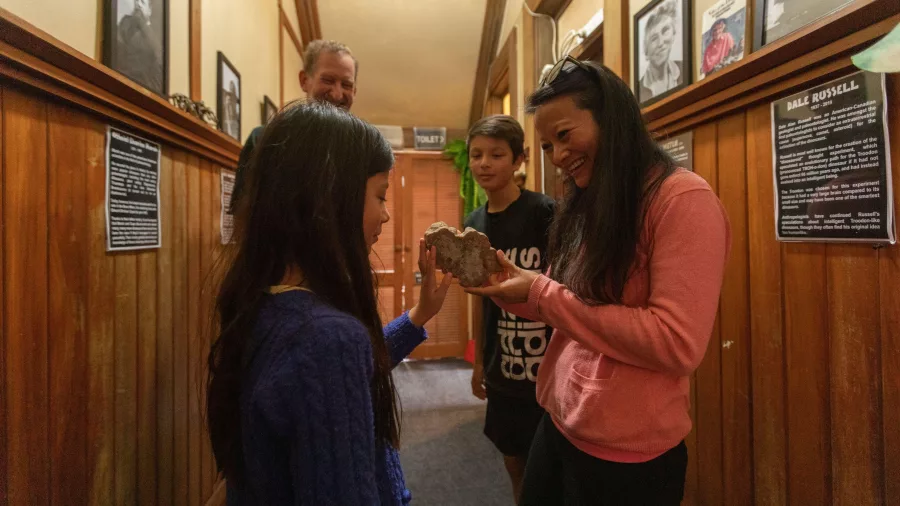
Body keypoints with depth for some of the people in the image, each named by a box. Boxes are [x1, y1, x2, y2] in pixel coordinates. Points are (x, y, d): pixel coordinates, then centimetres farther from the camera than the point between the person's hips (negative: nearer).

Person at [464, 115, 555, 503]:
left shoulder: (544, 212, -14)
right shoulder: (474, 223, 4)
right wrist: (478, 360, 15)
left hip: (546, 367, -5)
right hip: (502, 369, 6)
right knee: (514, 461, 20)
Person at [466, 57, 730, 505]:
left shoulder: (684, 199, -16)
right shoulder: (585, 206, 6)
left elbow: (678, 345, -24)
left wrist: (542, 291, -20)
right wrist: (512, 284, -9)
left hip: (625, 456, -7)